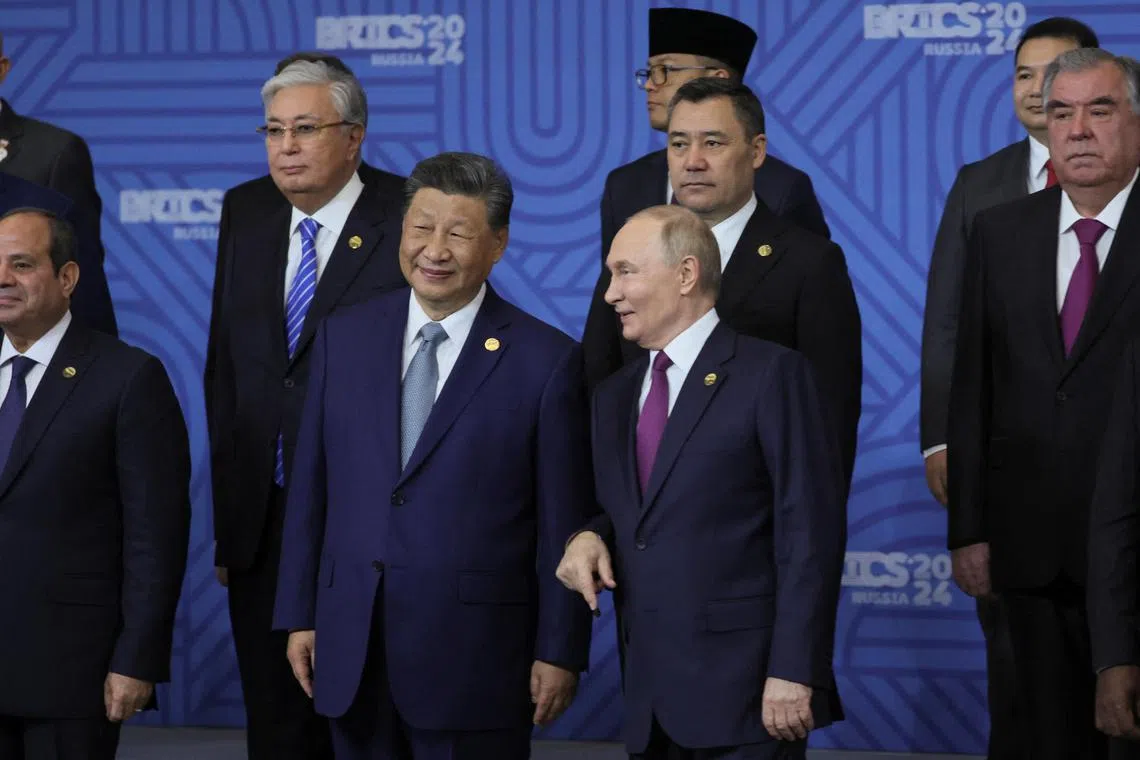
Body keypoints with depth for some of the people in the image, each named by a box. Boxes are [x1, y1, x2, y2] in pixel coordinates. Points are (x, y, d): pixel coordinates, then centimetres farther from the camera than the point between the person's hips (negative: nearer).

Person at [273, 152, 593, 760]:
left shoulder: (545, 360, -5)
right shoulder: (344, 336, 7)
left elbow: (563, 523, -4)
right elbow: (310, 488, 10)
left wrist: (560, 652, -4)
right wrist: (299, 615, 7)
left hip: (474, 656, -4)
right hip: (351, 651, 4)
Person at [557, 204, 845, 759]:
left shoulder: (772, 375, -5)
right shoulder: (614, 399, 17)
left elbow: (810, 531, -10)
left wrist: (793, 673, -16)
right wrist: (590, 538, 2)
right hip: (649, 697, 6)